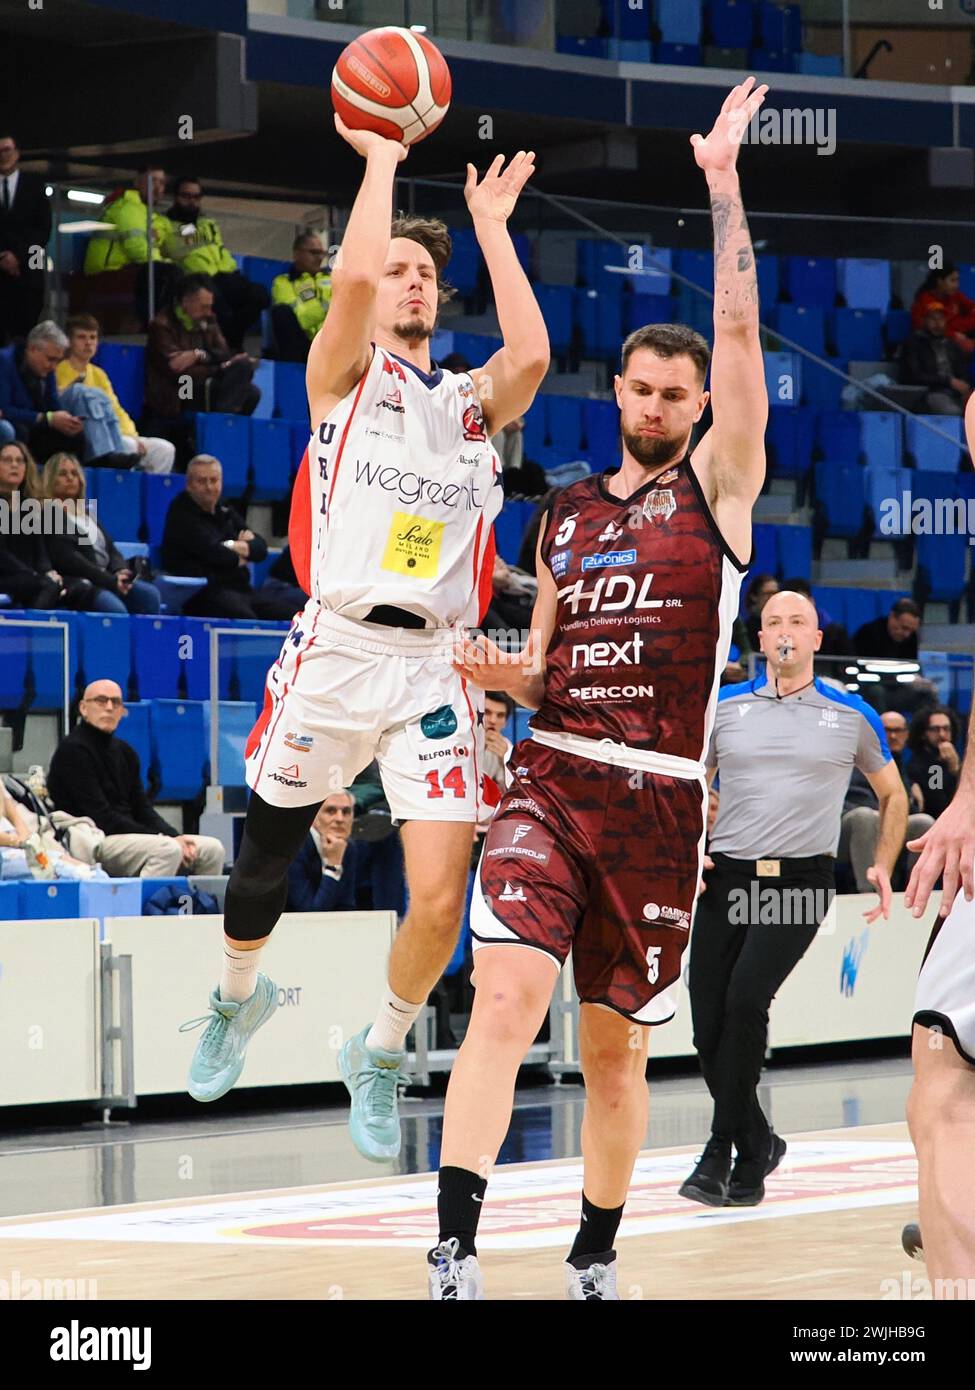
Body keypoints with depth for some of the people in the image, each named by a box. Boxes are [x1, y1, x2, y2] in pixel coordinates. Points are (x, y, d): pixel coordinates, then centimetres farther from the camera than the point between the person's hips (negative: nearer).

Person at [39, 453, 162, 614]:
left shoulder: (88, 515, 27)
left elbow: (111, 550, 20)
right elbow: (68, 559, -11)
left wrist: (120, 571, -5)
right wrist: (111, 581, -15)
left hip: (107, 580, 7)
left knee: (149, 594, -17)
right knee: (115, 608, -33)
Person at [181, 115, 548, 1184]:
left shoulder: (472, 401, 15)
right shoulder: (345, 373, 6)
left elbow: (531, 354, -7)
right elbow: (355, 272, -14)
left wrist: (490, 227, 3)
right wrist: (381, 155, -2)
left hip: (432, 665, 2)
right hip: (337, 647, -2)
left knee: (440, 898, -10)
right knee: (265, 858, 11)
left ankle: (379, 1055, 15)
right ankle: (238, 995, 43)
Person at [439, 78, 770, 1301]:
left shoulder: (718, 486, 4)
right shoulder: (564, 514, 16)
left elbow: (739, 331, -8)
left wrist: (722, 184, -11)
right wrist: (505, 675, 0)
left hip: (659, 798, -2)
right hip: (551, 776, 2)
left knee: (615, 1051, 7)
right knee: (506, 996, -18)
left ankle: (594, 1261, 25)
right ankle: (454, 1256, -24)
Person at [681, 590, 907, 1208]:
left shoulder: (853, 715, 6)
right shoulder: (725, 707, 8)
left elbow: (893, 795, 19)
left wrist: (883, 866, 9)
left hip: (802, 880, -3)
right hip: (725, 877, 3)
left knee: (746, 997, -23)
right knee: (709, 1028, -2)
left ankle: (722, 1152, -15)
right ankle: (757, 1146, 21)